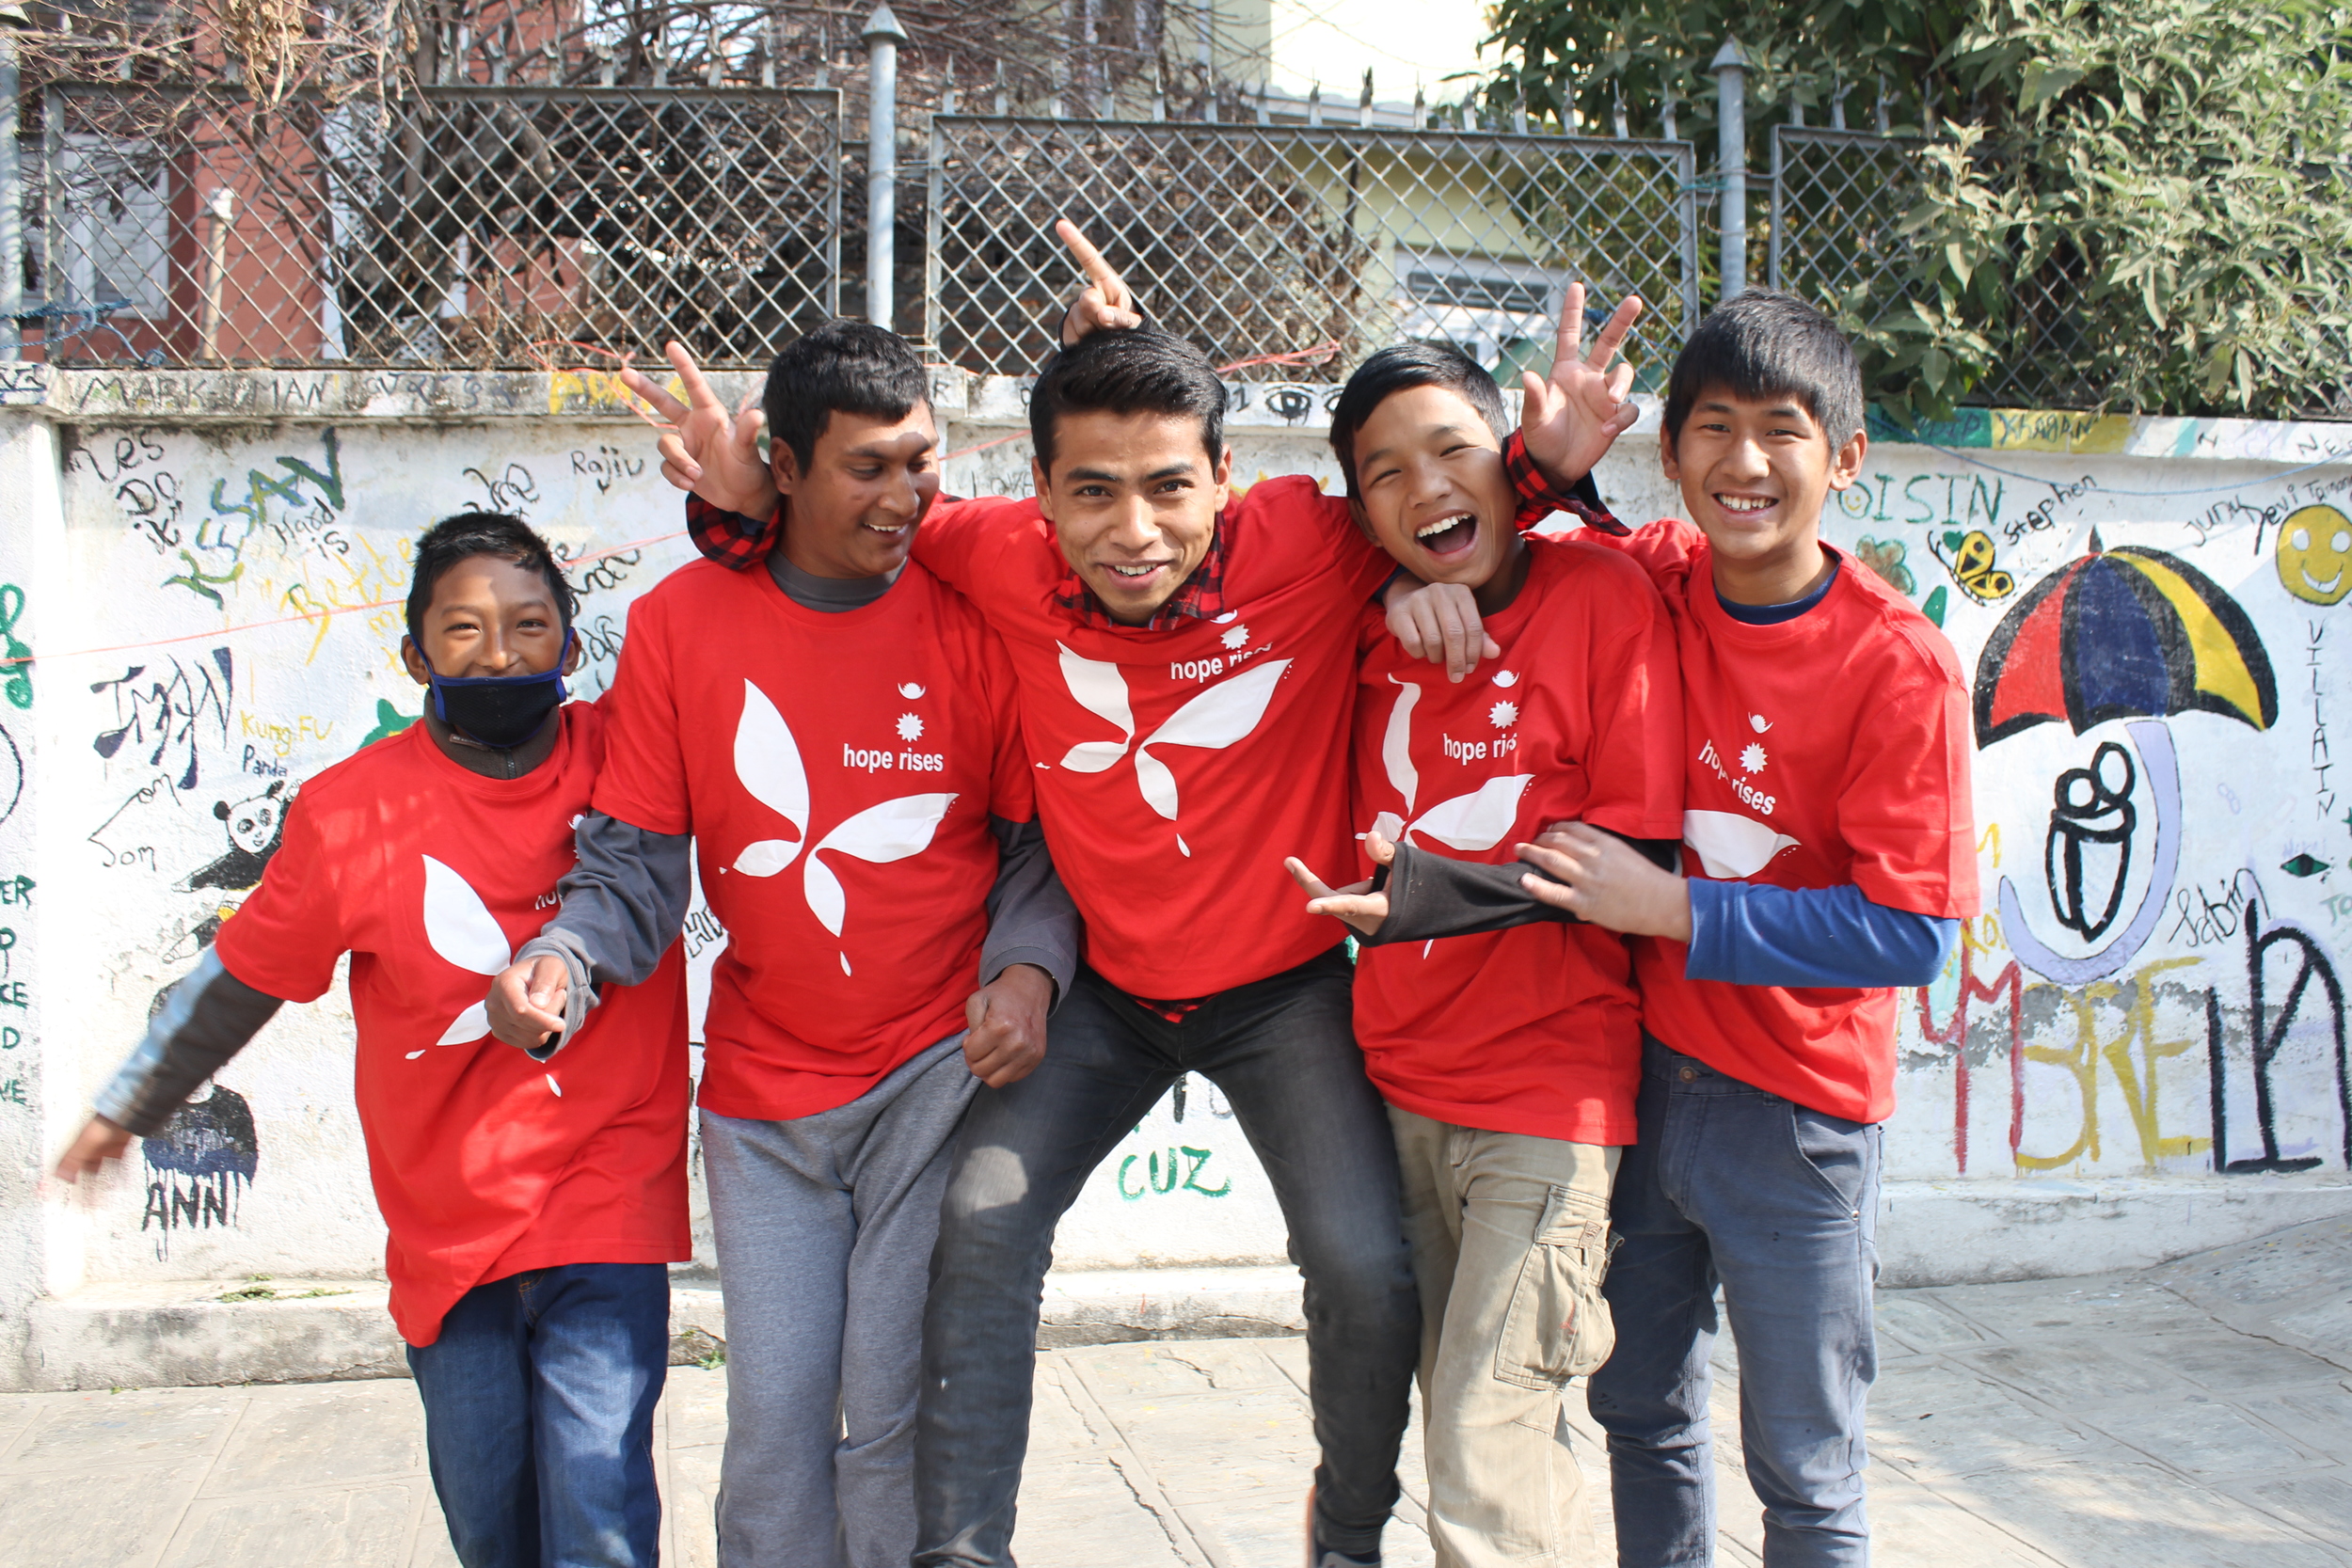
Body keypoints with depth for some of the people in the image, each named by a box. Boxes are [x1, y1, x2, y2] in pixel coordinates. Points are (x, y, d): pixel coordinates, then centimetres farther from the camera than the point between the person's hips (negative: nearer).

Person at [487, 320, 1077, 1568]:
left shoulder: (974, 616, -4)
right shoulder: (682, 621, -1)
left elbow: (1038, 843, 2)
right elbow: (636, 859, 2)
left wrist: (1029, 968, -17)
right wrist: (562, 959, -18)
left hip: (940, 1071, -2)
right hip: (763, 1098, 2)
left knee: (895, 1417, -1)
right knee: (773, 1428, 7)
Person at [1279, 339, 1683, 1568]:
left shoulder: (1602, 597, -11)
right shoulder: (1370, 622, 4)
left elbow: (1635, 851, -13)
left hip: (1547, 1088, -5)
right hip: (1398, 1083, 5)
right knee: (1482, 1433, 16)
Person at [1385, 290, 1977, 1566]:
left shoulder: (1900, 665, -16)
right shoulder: (1648, 582, -4)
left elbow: (1911, 930, -19)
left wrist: (1675, 908, -23)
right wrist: (1423, 576, -14)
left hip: (1791, 1110, -4)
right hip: (1640, 1069, 4)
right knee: (1641, 1415, 21)